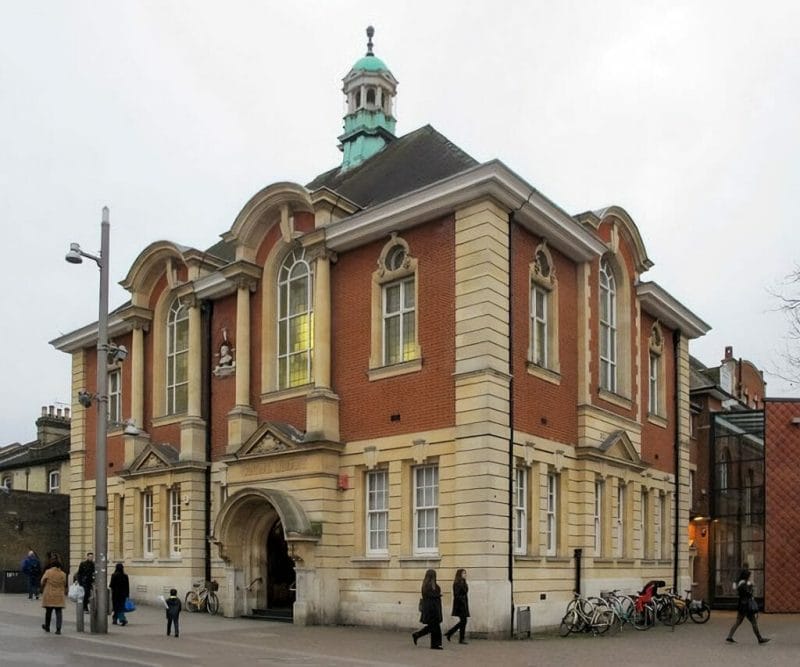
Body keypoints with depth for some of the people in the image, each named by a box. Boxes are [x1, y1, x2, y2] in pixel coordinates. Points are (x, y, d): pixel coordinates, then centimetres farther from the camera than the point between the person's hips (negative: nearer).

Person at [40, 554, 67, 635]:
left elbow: (42, 582, 2)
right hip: (59, 596, 1)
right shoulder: (63, 574, -2)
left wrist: (43, 590, 20)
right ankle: (58, 629, -5)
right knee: (58, 612, 2)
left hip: (49, 595, -1)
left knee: (48, 611, 16)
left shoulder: (48, 572, -8)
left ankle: (47, 627, 32)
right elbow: (64, 585, 6)